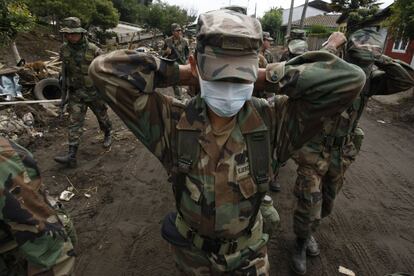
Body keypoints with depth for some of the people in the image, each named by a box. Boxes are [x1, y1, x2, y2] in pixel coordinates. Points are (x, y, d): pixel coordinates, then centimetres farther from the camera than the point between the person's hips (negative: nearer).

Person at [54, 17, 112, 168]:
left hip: (94, 92, -3)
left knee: (102, 116, 15)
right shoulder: (64, 49, -3)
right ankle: (71, 155, -3)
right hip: (76, 93, 3)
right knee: (74, 122, -3)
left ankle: (108, 134, 45)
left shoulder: (93, 50, -16)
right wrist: (64, 93, 9)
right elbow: (64, 71, 8)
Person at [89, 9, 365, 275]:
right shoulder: (173, 122, -24)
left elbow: (348, 80, -27)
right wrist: (181, 74, -26)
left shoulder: (270, 121, -24)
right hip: (193, 250, 1)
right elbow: (105, 70, -26)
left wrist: (269, 76, -25)